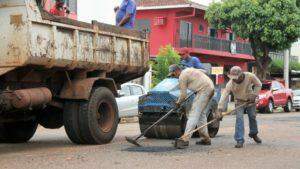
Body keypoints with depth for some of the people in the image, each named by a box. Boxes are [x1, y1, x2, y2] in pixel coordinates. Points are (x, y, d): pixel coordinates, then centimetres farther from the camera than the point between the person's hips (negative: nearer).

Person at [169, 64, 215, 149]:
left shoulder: (182, 76, -7)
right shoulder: (188, 70, 21)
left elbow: (183, 94, -4)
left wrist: (179, 102, 14)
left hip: (204, 90, -10)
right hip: (210, 87, 10)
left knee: (194, 114, -14)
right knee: (201, 113, 17)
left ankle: (185, 139, -22)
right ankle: (206, 139, 18)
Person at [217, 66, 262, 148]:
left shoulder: (250, 76, -25)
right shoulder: (231, 83, -27)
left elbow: (258, 85, -7)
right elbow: (224, 95, -32)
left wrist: (254, 95, -17)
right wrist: (220, 109, -38)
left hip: (250, 100, 1)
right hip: (239, 102, -1)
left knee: (252, 117, 12)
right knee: (239, 118, -15)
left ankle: (254, 134, 40)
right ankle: (239, 141, -12)